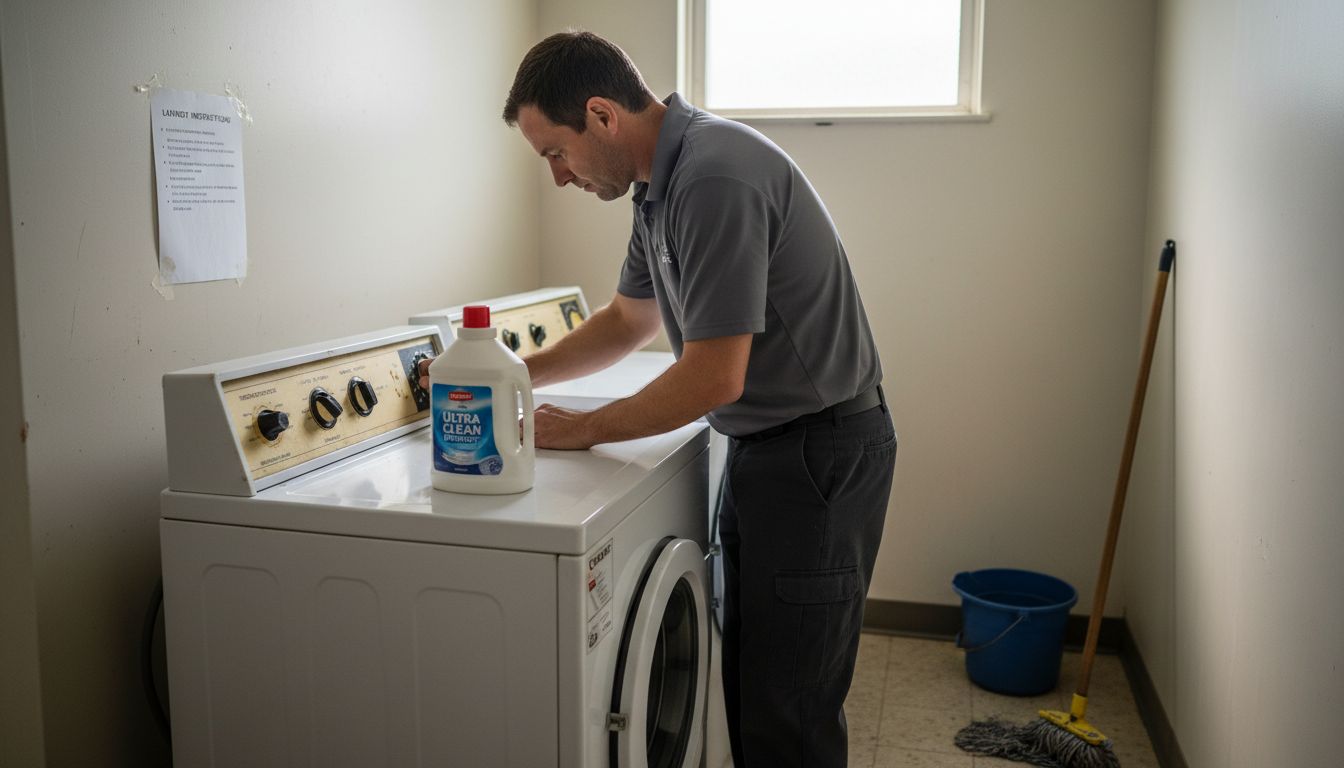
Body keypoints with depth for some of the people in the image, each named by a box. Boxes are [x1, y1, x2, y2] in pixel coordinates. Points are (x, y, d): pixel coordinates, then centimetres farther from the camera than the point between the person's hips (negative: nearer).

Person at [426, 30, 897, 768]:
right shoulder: (661, 183, 8)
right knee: (748, 681, 19)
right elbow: (629, 319, 20)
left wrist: (584, 429, -11)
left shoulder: (715, 178, -24)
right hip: (762, 445, 10)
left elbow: (713, 378, -25)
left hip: (822, 450, -10)